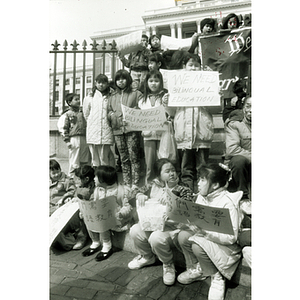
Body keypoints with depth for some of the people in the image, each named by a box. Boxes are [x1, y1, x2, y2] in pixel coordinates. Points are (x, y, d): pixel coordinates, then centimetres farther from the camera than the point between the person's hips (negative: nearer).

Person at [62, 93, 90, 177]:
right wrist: (67, 141, -7)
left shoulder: (83, 111, 15)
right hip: (74, 138, -4)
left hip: (84, 138, 5)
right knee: (74, 162, -2)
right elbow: (65, 128, 0)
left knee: (85, 161, 9)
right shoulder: (68, 114, 3)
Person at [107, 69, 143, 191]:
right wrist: (112, 115, -1)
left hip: (132, 129, -4)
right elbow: (109, 112, 20)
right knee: (124, 158, 7)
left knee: (133, 156, -7)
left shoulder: (136, 94, 7)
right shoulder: (113, 96, 21)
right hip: (117, 130, 4)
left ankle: (135, 183, -1)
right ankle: (127, 183, 15)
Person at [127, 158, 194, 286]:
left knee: (156, 238, -32)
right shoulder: (155, 187, 6)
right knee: (135, 231, -16)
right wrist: (140, 195, -8)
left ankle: (168, 264, 2)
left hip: (172, 227, -5)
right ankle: (146, 257, 16)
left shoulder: (183, 191, -5)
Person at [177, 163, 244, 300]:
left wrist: (204, 231, -35)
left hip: (227, 246, -6)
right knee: (183, 236, -16)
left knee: (198, 245, -30)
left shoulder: (228, 203, -25)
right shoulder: (202, 196, -4)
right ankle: (196, 269, 9)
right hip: (205, 237, 7)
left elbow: (231, 237, -25)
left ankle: (216, 277, -1)